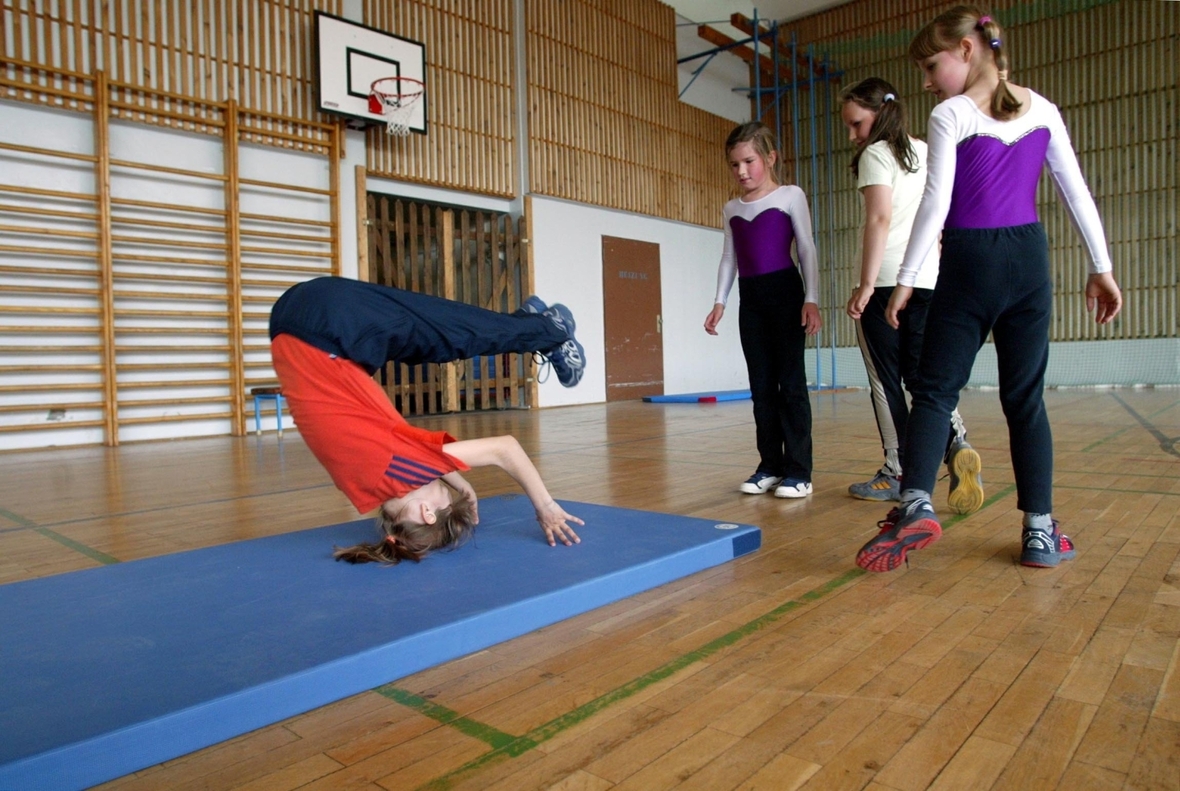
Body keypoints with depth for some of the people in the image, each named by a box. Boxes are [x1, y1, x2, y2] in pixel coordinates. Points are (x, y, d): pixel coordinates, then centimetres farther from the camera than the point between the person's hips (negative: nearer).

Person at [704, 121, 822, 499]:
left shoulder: (790, 196, 1)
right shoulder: (731, 209, 14)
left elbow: (807, 249, -2)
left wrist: (811, 299, -11)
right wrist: (719, 301, 7)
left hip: (785, 292, -5)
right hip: (750, 298, 5)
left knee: (791, 381, -5)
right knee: (761, 386, 6)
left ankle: (798, 470, -1)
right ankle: (770, 465, 12)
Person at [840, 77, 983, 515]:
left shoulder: (875, 155, -1)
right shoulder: (926, 152, 20)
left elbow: (880, 219, -14)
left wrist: (866, 284, -16)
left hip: (886, 282, -6)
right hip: (930, 281, 7)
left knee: (886, 381, 1)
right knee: (921, 375, 10)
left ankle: (896, 474, 6)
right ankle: (955, 442, -14)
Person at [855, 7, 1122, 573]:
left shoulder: (950, 115, -3)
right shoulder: (1042, 110, 11)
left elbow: (936, 202, -9)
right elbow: (1077, 193, 9)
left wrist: (906, 278, -6)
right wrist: (1101, 269, 12)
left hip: (969, 265, -4)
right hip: (1030, 261, 4)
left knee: (935, 390, 0)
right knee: (1025, 398, 7)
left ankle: (916, 504, -17)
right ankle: (1039, 529, 8)